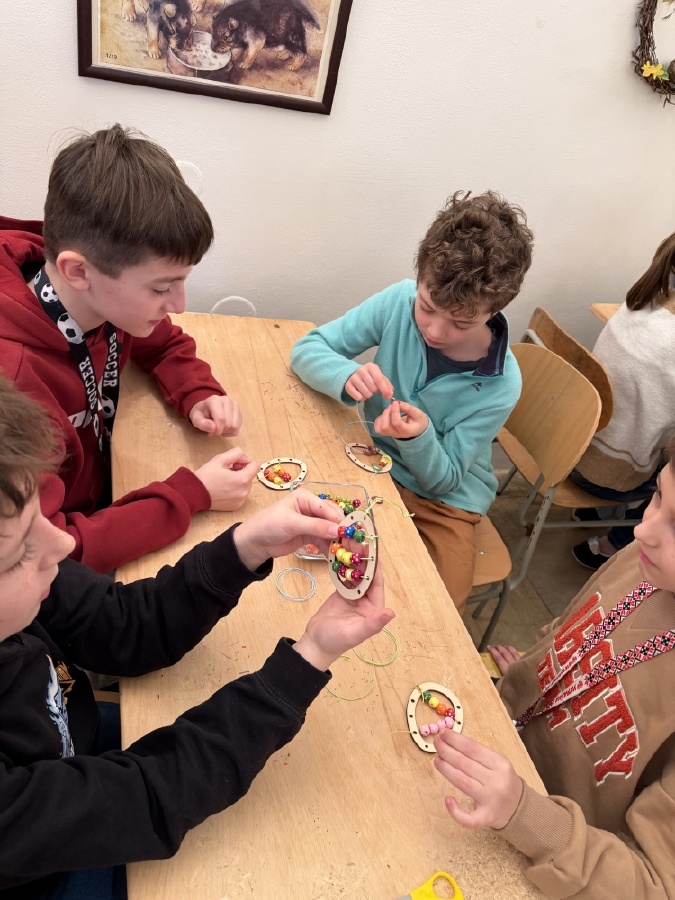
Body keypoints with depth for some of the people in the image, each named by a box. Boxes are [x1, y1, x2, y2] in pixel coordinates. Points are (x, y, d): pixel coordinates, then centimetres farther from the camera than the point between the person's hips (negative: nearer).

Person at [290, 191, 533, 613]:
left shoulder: (500, 385, -22)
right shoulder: (400, 301, -18)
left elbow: (441, 479, -14)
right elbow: (307, 349, -12)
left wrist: (419, 437, -36)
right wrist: (348, 374, -35)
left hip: (445, 500, -1)